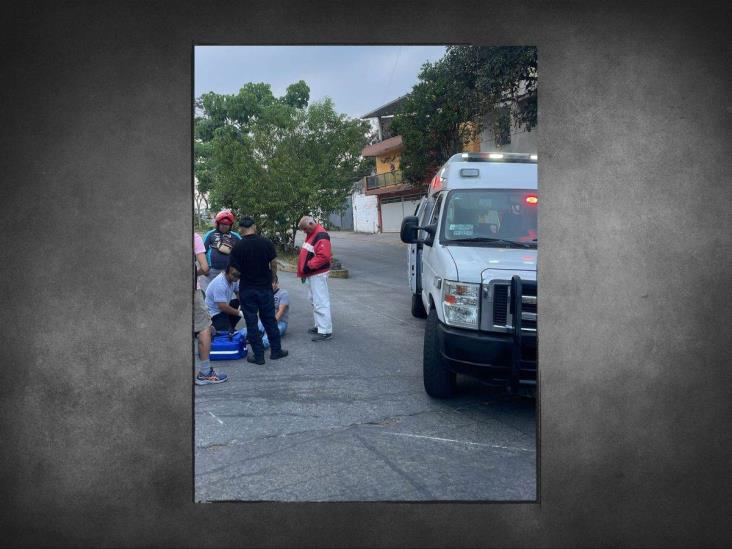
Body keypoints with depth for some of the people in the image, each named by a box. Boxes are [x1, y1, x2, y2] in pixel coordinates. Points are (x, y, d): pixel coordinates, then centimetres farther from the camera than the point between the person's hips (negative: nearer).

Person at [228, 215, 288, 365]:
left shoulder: (237, 247, -11)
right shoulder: (267, 243, -6)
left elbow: (234, 270, -8)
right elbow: (273, 265, 0)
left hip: (247, 289, -2)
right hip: (265, 288, 2)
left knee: (251, 322, 6)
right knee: (269, 320, 14)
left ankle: (258, 355, 8)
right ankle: (276, 351, 21)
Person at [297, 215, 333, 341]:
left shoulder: (321, 236, -18)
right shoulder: (311, 234, 14)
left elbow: (323, 256, -27)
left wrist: (308, 266, -21)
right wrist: (303, 271, 15)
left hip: (318, 274, -10)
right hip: (310, 274, 11)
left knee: (321, 302, -10)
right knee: (314, 301, 16)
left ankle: (325, 331, -8)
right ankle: (319, 326, 26)